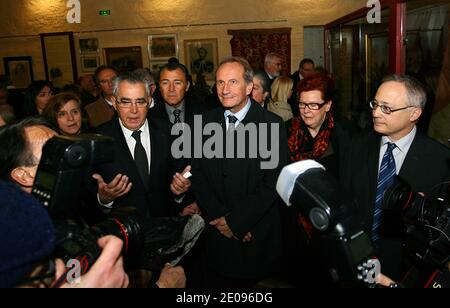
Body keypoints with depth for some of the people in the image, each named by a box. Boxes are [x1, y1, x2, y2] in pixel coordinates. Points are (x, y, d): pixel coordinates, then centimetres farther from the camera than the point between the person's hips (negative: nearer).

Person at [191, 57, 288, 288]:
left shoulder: (272, 124, -9)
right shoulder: (206, 122, 2)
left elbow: (273, 182, -13)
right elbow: (197, 175, 1)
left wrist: (236, 221, -13)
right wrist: (218, 217, -9)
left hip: (256, 236, -3)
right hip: (216, 233, 3)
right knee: (216, 284, 15)